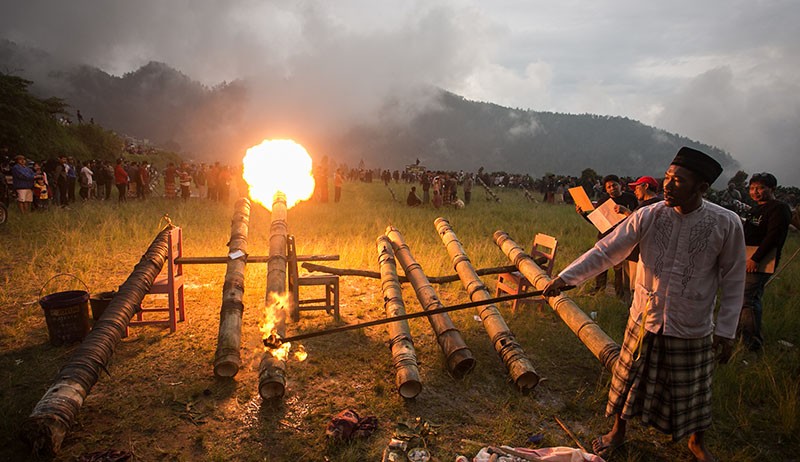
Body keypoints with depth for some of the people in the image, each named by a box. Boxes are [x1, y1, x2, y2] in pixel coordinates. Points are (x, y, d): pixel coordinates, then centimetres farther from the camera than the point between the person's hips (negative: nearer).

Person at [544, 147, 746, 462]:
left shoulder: (726, 224, -13)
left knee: (691, 391, 17)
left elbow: (733, 282, -4)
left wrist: (726, 331, -4)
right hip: (644, 321, 1)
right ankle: (618, 431, 42)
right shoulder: (649, 216, -11)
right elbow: (605, 251, -10)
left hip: (691, 329, -1)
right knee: (629, 380, 16)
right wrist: (565, 277, -18)